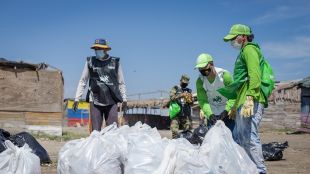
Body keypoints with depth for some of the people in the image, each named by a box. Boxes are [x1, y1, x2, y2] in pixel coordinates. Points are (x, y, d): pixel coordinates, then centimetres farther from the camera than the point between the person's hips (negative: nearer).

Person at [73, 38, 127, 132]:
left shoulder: (115, 62, 7)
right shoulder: (90, 62, 7)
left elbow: (121, 82, 14)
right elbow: (82, 81, 11)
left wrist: (124, 99, 10)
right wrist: (77, 99, 6)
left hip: (111, 101, 0)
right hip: (95, 101, 0)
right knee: (95, 131, -1)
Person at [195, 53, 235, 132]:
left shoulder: (224, 75, -21)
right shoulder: (200, 81, -13)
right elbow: (202, 100, -14)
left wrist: (226, 110, -29)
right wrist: (210, 114, -29)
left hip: (227, 112, -2)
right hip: (212, 113, 3)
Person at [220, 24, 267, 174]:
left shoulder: (249, 49, -3)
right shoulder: (244, 52, 26)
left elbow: (255, 75, -18)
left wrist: (250, 98, -26)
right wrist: (236, 104, 27)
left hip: (250, 101, -11)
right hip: (243, 101, 11)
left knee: (249, 137, -12)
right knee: (238, 137, 13)